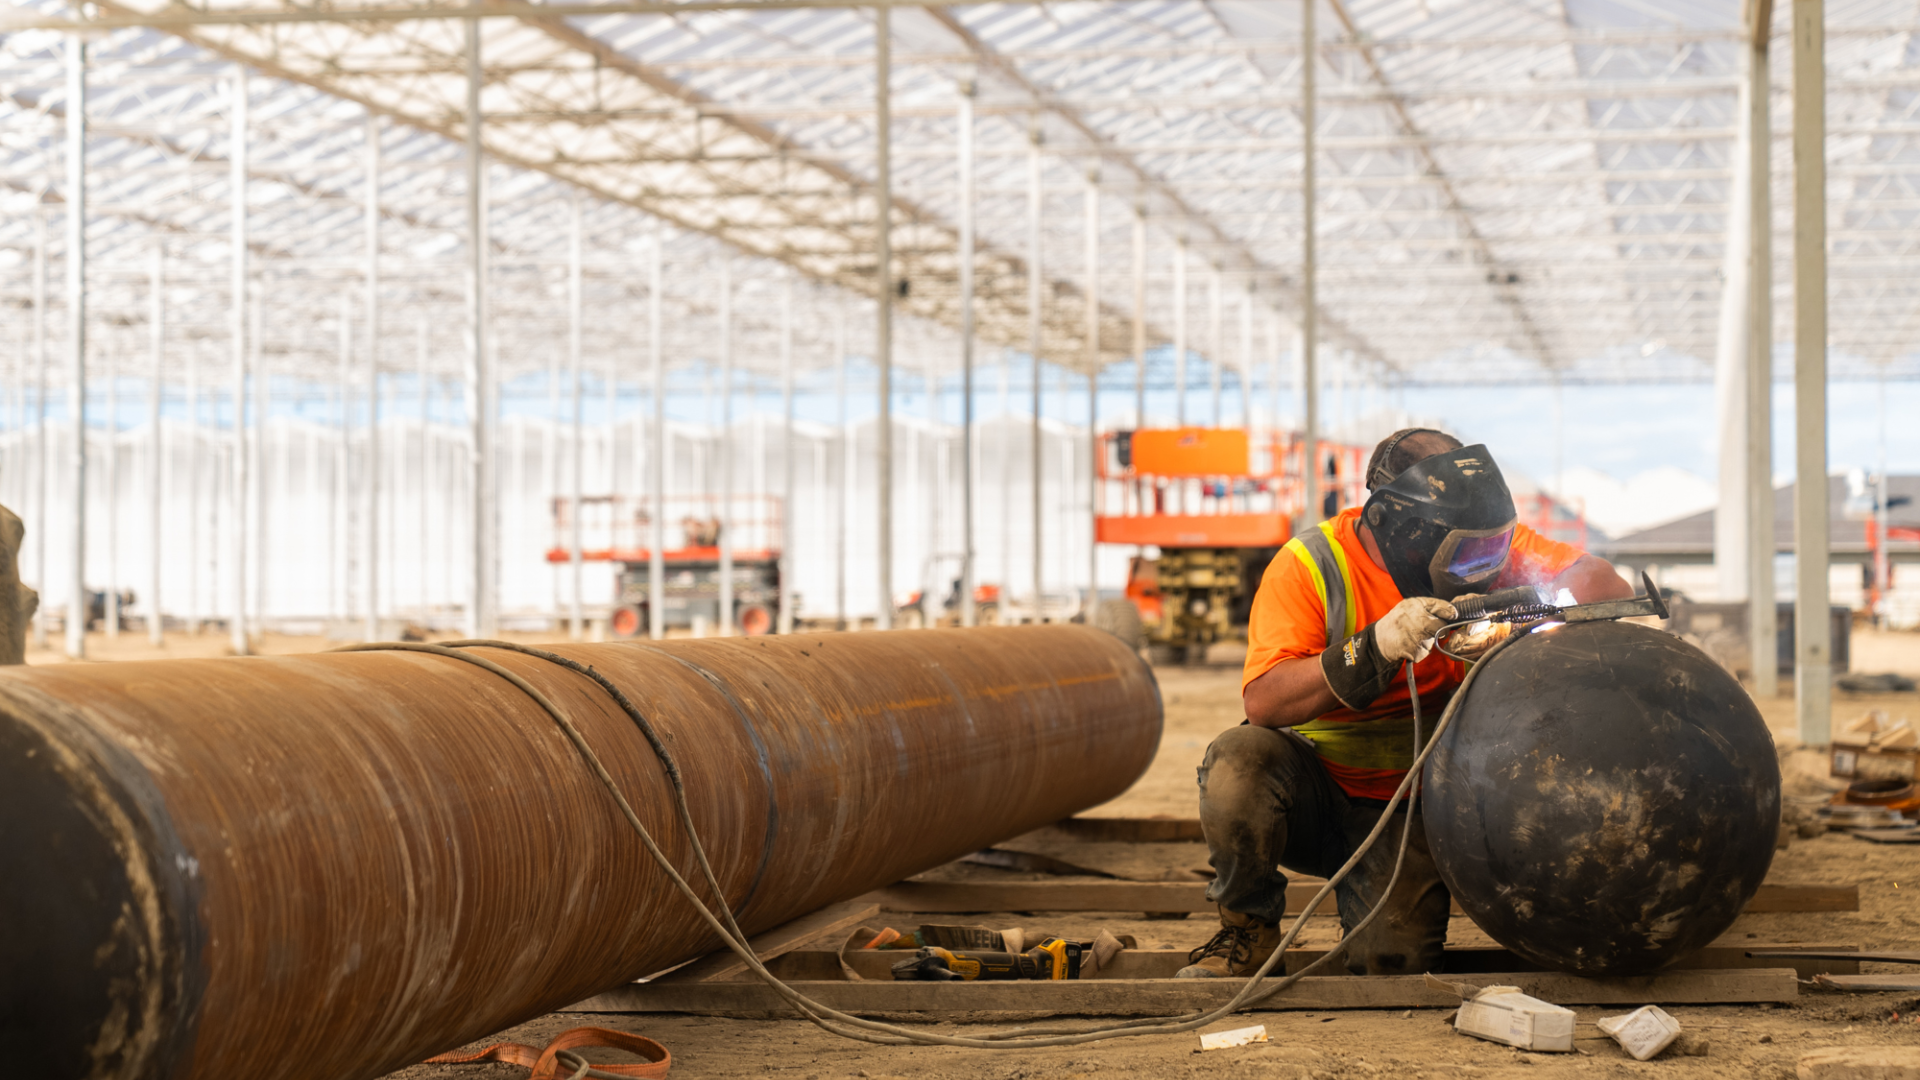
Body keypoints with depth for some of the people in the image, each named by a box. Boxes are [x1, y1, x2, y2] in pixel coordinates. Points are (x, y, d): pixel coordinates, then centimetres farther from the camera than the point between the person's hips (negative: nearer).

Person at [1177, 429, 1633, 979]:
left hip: (1410, 809, 2)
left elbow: (1607, 586, -11)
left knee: (1393, 963, -19)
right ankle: (1248, 928, -8)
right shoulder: (1311, 565, -17)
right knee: (1239, 758, -34)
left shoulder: (1481, 542, -7)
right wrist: (1377, 646, -39)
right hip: (1314, 790, -1)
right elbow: (1263, 701, -28)